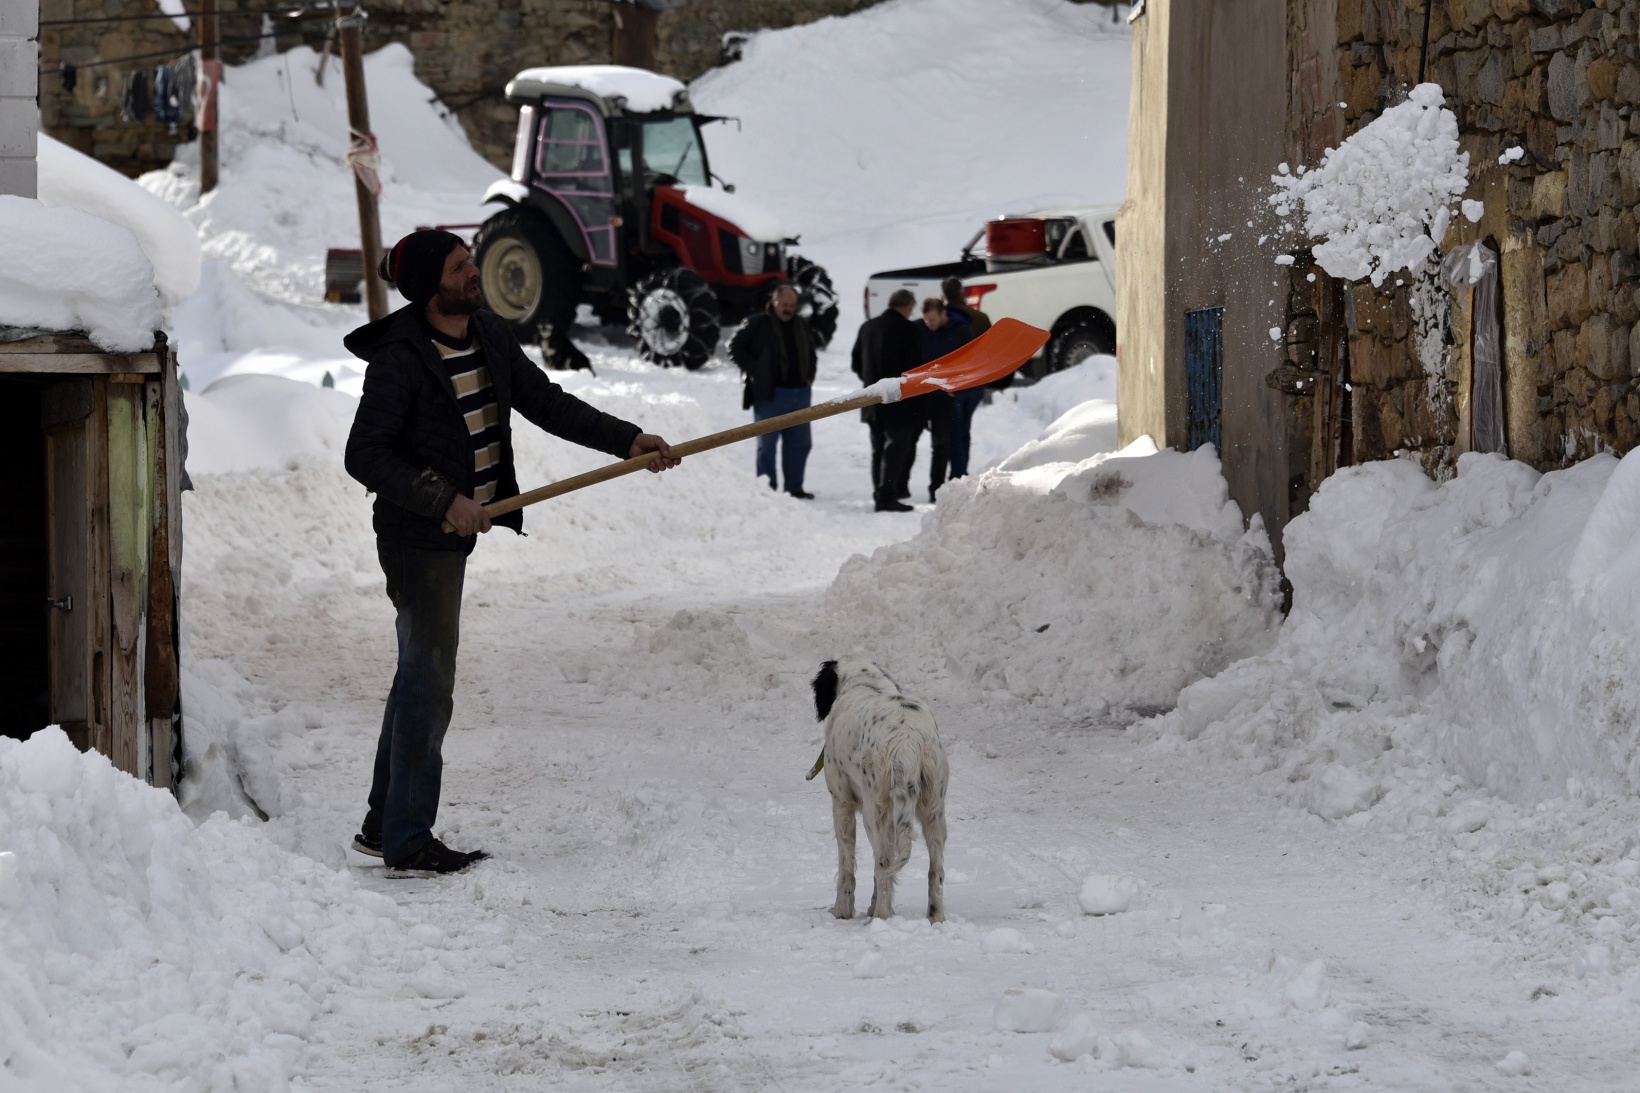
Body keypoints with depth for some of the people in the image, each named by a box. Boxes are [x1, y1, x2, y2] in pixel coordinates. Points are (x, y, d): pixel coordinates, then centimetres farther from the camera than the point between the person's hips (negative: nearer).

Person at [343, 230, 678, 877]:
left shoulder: (490, 338, 5)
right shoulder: (399, 360, -19)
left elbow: (545, 403, 11)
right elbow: (363, 456, -20)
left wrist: (624, 440, 2)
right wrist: (443, 500, -26)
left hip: (455, 534, 9)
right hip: (416, 539, -9)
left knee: (420, 676, 15)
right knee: (429, 682, -7)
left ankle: (384, 825, 26)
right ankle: (407, 847, -1)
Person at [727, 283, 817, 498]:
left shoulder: (801, 325, 14)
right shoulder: (757, 324, -4)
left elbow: (810, 352, 28)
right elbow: (735, 347, -3)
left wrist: (809, 375, 13)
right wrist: (754, 371, -9)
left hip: (799, 392, 6)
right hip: (769, 393, -5)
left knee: (800, 442, 7)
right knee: (767, 442, 0)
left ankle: (794, 487, 14)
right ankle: (767, 488, 4)